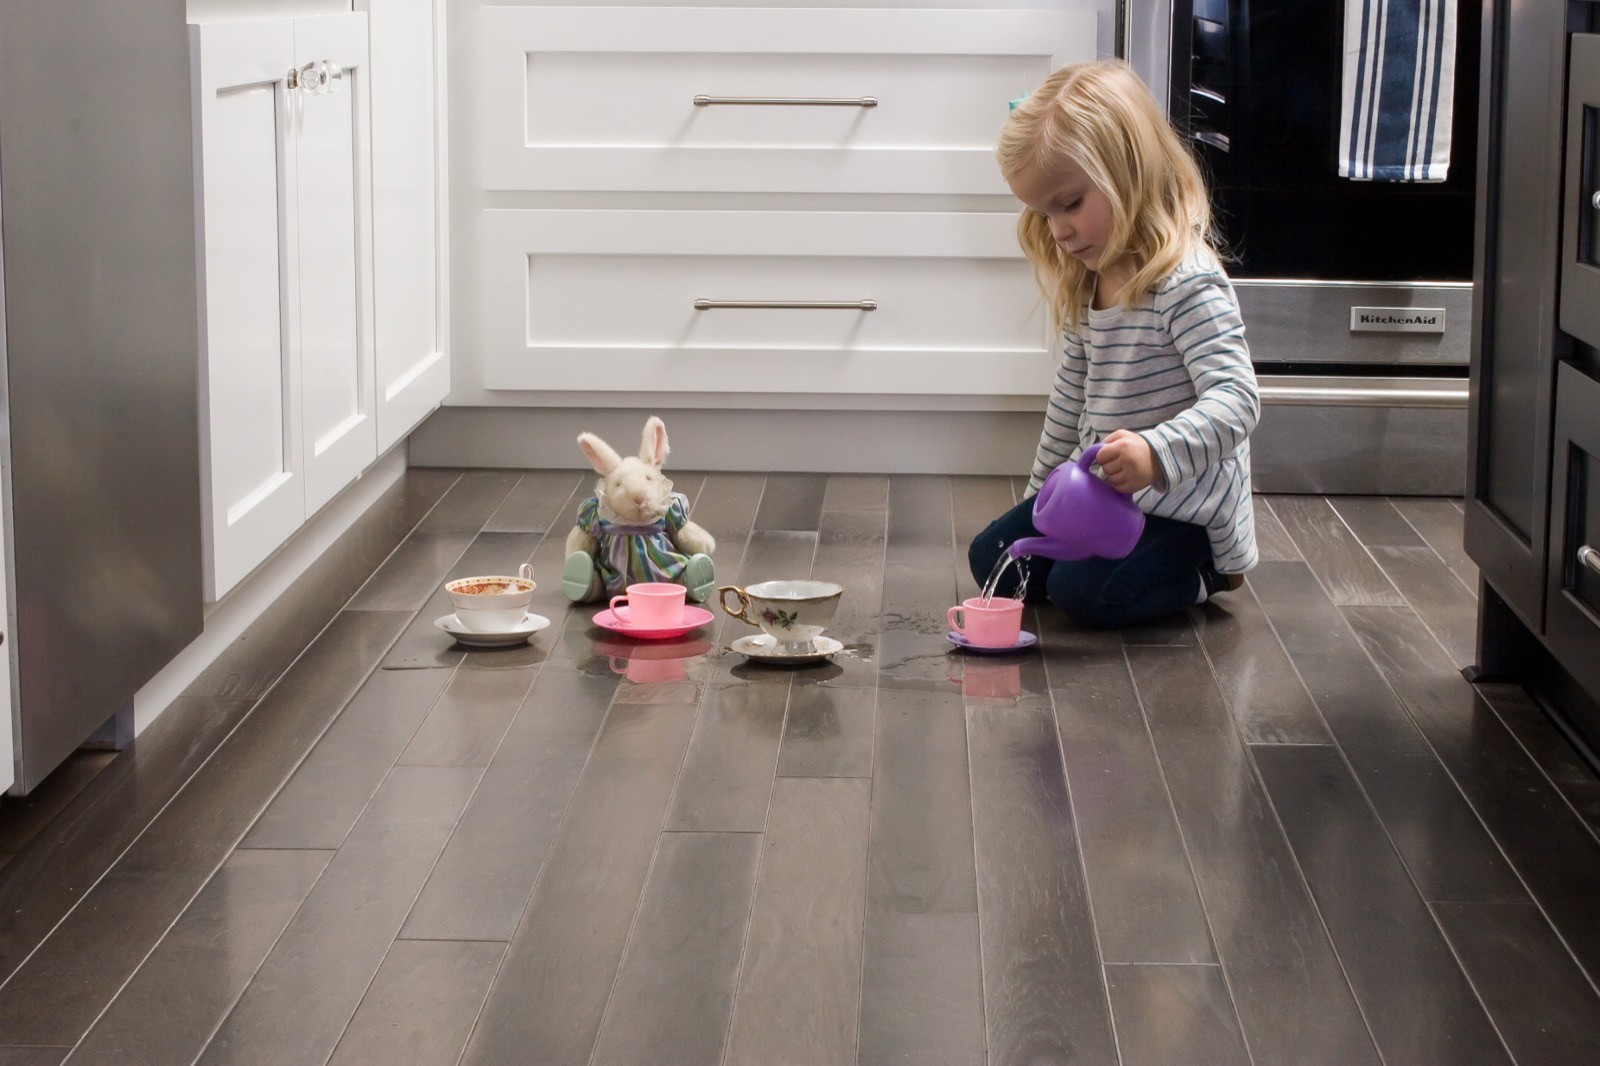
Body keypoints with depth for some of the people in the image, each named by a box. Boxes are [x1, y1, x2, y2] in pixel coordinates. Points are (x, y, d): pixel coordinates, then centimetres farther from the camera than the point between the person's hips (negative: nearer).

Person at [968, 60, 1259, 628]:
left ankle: (1206, 570, 4)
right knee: (991, 558, 5)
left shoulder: (1187, 281, -23)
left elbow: (1236, 396, -33)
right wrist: (1040, 494, 23)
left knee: (1085, 591, -24)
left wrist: (1156, 453, -49)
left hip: (1186, 508, -9)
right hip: (1101, 494, 9)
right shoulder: (1087, 285, 6)